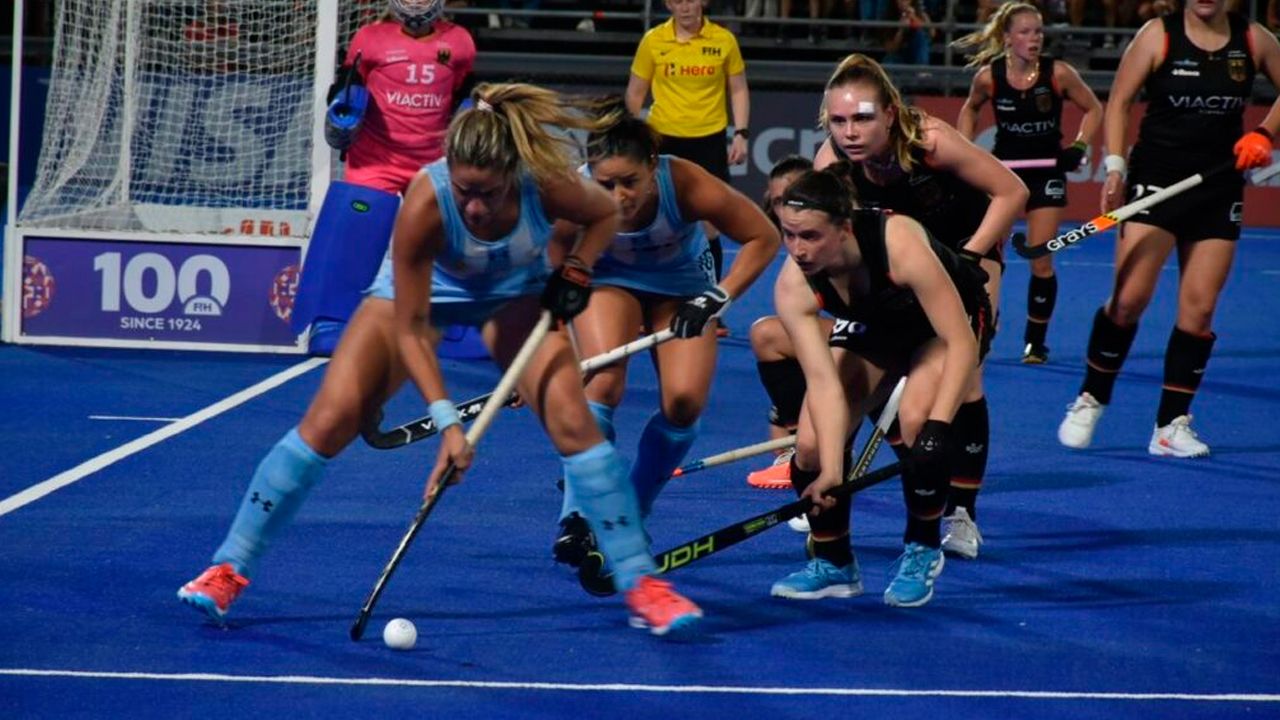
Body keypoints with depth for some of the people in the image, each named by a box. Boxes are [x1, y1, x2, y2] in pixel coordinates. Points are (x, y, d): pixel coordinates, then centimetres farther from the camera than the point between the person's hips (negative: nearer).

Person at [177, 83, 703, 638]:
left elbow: (605, 214, -6)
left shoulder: (546, 185, -33)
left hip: (513, 292, 1)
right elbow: (408, 328, -30)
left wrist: (576, 270, -23)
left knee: (573, 421, -17)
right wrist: (447, 421, -37)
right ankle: (229, 569, 0)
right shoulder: (425, 204, -39)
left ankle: (640, 586, -7)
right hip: (422, 290, -1)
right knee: (328, 421, -12)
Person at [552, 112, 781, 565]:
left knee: (684, 401, -15)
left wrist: (718, 298, -30)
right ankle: (577, 522, -14)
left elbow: (763, 239, -21)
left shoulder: (686, 186, -34)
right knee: (602, 383, -25)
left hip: (680, 283, 1)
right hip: (609, 279, -1)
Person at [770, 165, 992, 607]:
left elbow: (961, 342, -36)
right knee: (810, 443, -15)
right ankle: (833, 566, 10)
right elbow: (824, 382, -30)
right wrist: (832, 471, -39)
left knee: (917, 420, -30)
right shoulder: (793, 286, -29)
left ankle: (922, 553, -5)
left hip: (952, 317, -4)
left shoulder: (899, 245, -41)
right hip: (872, 330, 4)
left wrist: (936, 428, -41)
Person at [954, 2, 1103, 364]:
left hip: (1046, 174, -1)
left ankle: (1035, 341, 12)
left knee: (1041, 261, -2)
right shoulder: (988, 76, -11)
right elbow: (970, 109, 11)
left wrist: (1079, 147, -12)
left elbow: (1093, 109, 0)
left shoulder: (1058, 73, -14)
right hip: (1003, 168, 1)